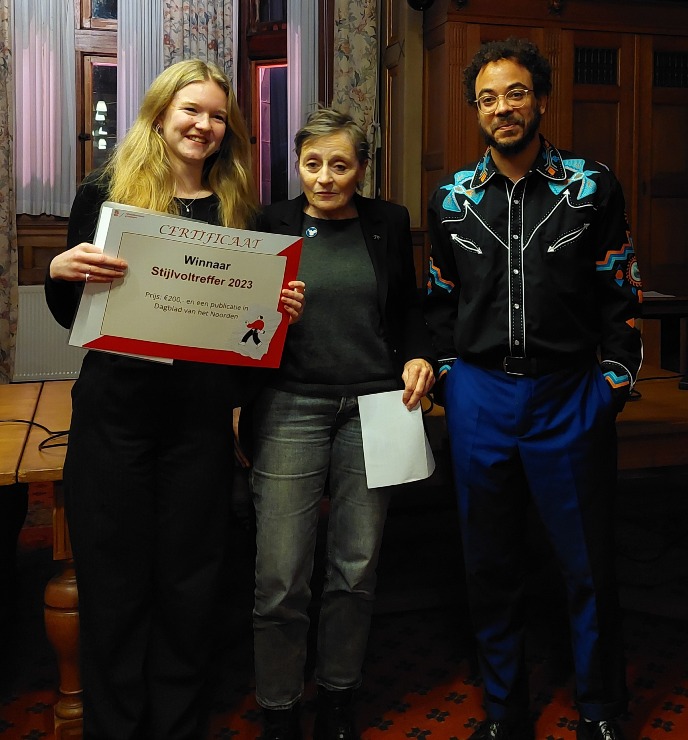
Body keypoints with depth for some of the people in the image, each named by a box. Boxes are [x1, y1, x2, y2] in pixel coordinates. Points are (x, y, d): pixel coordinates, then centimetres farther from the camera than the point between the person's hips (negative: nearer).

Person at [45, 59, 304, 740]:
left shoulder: (236, 210, 8)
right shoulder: (106, 192, 2)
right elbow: (70, 314, 3)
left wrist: (279, 308, -6)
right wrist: (60, 270, -17)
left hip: (201, 420, 2)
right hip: (115, 412, -1)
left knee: (187, 582, 10)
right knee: (113, 581, 7)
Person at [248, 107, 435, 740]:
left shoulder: (389, 224, 9)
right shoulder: (271, 225, 3)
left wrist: (419, 357, 0)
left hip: (372, 405, 2)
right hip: (292, 407, -2)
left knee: (358, 568, 10)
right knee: (281, 578, -3)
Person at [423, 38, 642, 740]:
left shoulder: (592, 187, 0)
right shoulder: (453, 199, 7)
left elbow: (618, 294, 3)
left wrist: (613, 382, -2)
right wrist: (446, 375, 7)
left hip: (569, 395, -2)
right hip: (478, 396, 2)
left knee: (588, 565, 7)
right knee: (489, 564, 12)